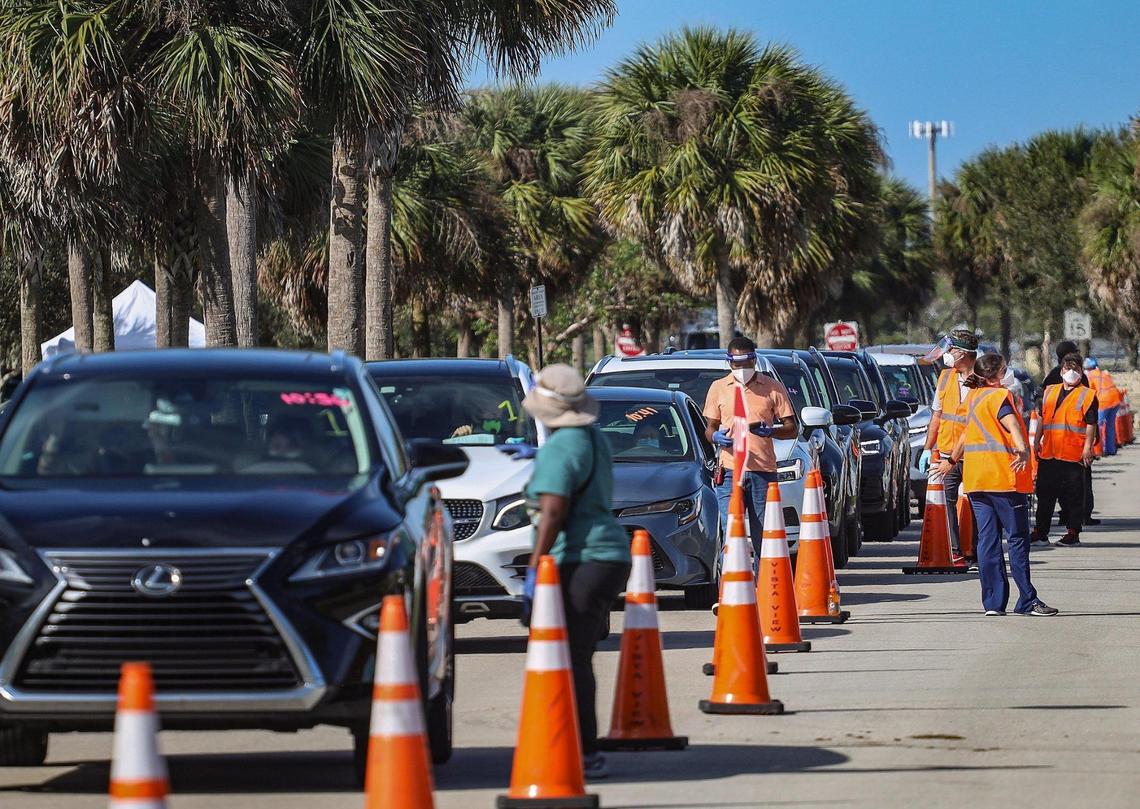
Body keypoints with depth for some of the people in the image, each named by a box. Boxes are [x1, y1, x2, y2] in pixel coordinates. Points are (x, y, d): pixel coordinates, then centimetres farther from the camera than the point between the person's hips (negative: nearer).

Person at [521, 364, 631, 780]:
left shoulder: (561, 448, -15)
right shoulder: (593, 438, 15)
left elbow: (553, 513, -21)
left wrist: (534, 569, -22)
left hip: (579, 563, -10)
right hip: (607, 558, 10)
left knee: (571, 660, -10)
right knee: (578, 659, 16)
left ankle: (586, 752, -13)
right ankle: (585, 750, 21)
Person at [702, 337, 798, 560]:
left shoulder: (773, 388, 8)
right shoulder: (719, 388, 12)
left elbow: (792, 428, 8)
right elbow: (709, 427, 17)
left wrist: (770, 431, -13)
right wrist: (715, 436, -7)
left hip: (763, 471, 0)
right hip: (730, 471, 0)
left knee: (763, 537, 2)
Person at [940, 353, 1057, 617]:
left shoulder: (973, 397, 16)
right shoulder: (998, 396, -9)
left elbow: (968, 431, 31)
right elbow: (1010, 422, -28)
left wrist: (952, 461, 45)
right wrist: (1022, 449, -45)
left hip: (976, 481, 8)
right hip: (1003, 477, -8)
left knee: (987, 540, 6)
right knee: (1018, 538, -2)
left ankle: (993, 602, 3)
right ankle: (1027, 601, -1)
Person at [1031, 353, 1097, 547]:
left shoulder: (1087, 395, 0)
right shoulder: (1050, 392, 16)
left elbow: (1091, 424, -4)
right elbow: (1042, 418, 21)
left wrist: (1087, 447, -12)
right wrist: (1037, 442, 15)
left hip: (1074, 455, -5)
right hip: (1048, 453, 5)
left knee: (1073, 496, 0)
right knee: (1045, 494, 9)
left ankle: (1073, 533, 6)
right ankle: (1040, 533, 15)